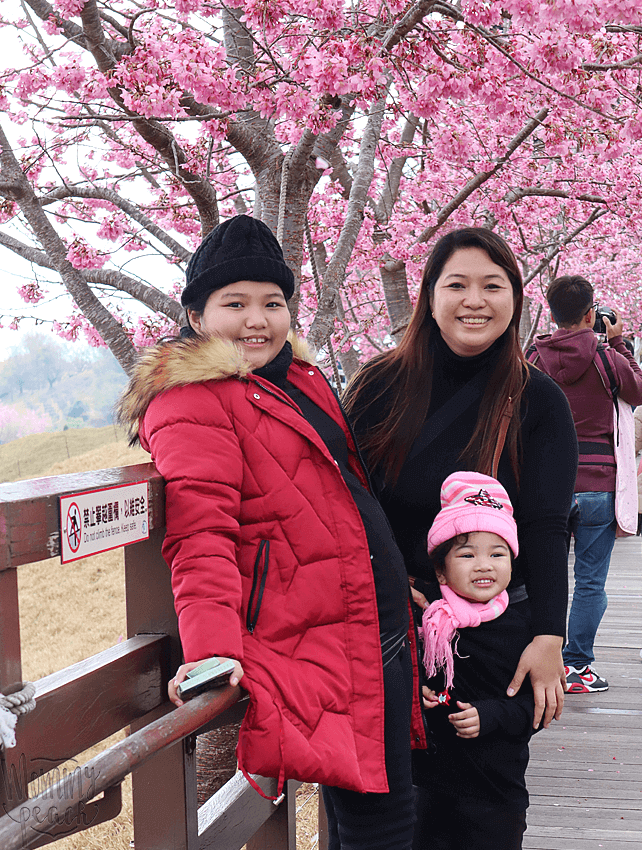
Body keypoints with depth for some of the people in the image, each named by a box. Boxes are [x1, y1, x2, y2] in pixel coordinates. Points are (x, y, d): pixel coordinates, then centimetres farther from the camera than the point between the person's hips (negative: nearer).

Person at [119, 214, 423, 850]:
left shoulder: (299, 379, 17)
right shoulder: (191, 403, -11)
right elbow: (201, 537, -21)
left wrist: (399, 580, 31)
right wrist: (212, 647, -31)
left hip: (377, 630, 9)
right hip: (318, 642, -9)